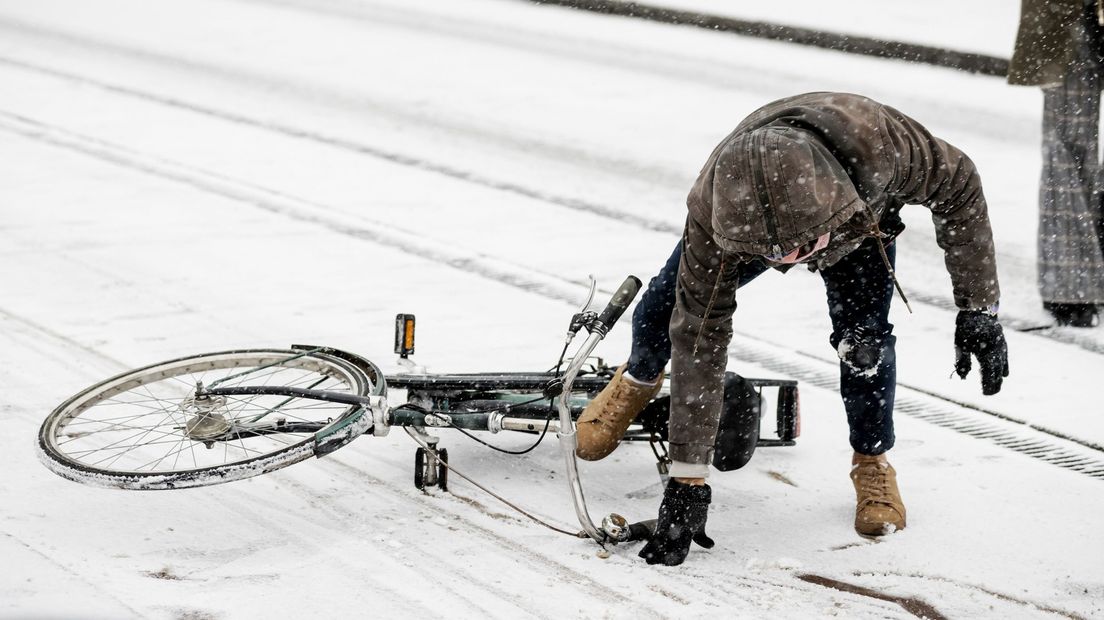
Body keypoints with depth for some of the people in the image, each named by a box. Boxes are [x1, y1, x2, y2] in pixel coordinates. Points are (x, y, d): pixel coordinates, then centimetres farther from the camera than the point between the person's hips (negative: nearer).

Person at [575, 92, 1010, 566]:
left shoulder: (876, 141, -48)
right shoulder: (711, 211, -45)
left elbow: (958, 185, -26)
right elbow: (700, 340, -37)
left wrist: (978, 311, -25)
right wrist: (687, 479, -35)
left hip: (862, 215, 0)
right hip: (743, 219, 0)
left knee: (865, 340, -17)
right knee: (671, 307, -5)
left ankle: (873, 463, 10)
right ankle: (639, 380, 31)